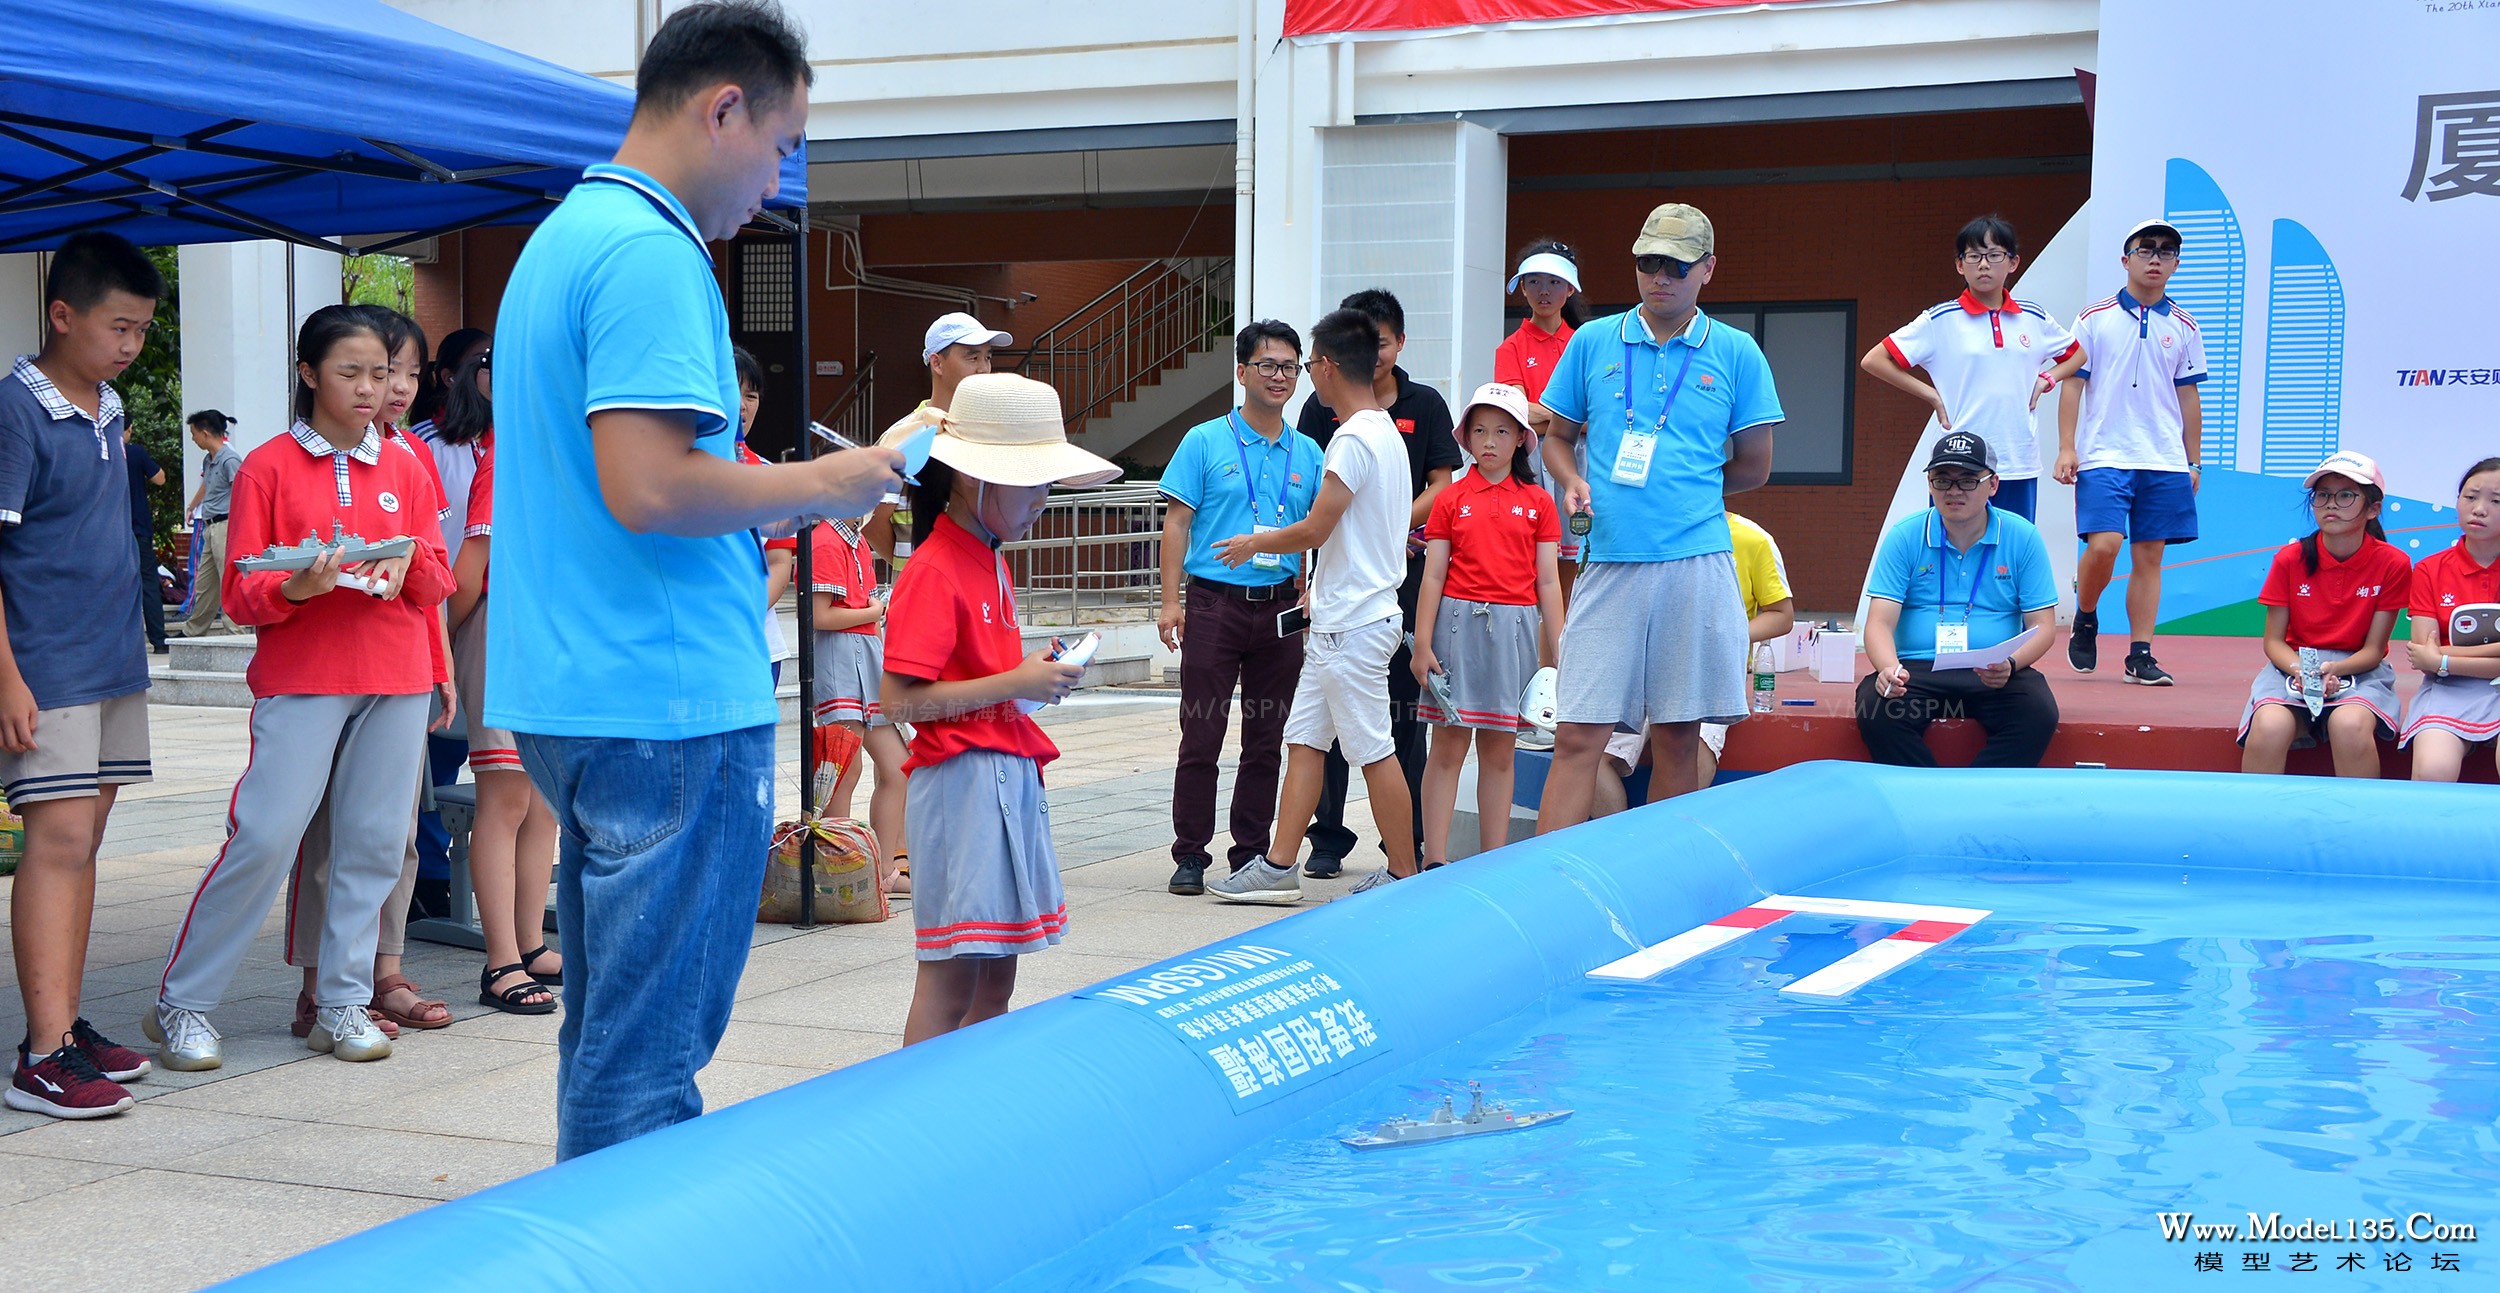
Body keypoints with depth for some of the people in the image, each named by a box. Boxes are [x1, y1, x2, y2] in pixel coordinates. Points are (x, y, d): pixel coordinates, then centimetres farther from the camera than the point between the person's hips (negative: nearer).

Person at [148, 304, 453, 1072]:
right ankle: (181, 1005, 3)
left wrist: (408, 563, -10)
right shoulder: (269, 468, 2)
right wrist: (297, 587, -21)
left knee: (375, 841, 2)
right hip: (301, 676, -4)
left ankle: (343, 1005, 11)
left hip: (397, 676, 4)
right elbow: (241, 595, -1)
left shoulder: (405, 468, 13)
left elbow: (437, 583, 12)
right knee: (265, 836, -10)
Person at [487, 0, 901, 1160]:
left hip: (567, 697, 10)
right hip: (671, 703, -10)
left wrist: (772, 494, 17)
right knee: (647, 1055, -3)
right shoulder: (652, 253, -15)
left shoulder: (559, 238, 18)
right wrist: (815, 486, -10)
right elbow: (648, 487, -24)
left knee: (608, 1025, 19)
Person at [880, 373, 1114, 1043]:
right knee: (950, 982, -5)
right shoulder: (933, 572, -14)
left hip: (1012, 776, 10)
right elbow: (901, 698, -20)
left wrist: (1037, 672, 6)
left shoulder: (990, 561, 14)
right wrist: (1016, 683, -18)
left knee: (996, 978, 12)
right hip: (962, 779, -9)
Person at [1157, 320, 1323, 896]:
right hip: (1215, 604, -3)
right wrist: (1171, 601, -7)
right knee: (1201, 736, -2)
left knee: (1266, 740, 8)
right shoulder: (1205, 442, 1)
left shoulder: (1307, 454, 10)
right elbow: (1177, 523, -1)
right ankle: (1190, 854, 6)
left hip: (1281, 609, 3)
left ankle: (1251, 853, 17)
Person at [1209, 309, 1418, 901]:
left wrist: (1254, 543, -1)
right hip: (1338, 620, 10)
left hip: (1354, 624, -10)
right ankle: (1279, 865, 12)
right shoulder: (1386, 431, 14)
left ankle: (1404, 873, 6)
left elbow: (1315, 529, -17)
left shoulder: (1354, 438, -17)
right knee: (1304, 740, 10)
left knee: (1375, 750, -2)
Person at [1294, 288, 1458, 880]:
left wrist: (1395, 526, -12)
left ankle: (1407, 839, 10)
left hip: (1405, 570, 0)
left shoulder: (1425, 404, 7)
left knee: (1405, 703, 3)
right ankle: (1328, 838, 9)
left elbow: (1442, 487, 4)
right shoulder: (1324, 406, 6)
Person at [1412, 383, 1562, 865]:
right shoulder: (1451, 499, 4)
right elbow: (1433, 575, 3)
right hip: (1458, 623, -1)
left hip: (1515, 627, 1)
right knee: (1448, 748, -1)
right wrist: (1422, 643, -3)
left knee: (1499, 752, 7)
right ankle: (1435, 862, 2)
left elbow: (1548, 581, 7)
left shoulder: (1538, 503, 7)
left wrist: (1559, 653, 4)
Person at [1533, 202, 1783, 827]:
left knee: (1678, 735, 4)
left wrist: (1684, 488, 8)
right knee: (1578, 734, -5)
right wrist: (1573, 485, -2)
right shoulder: (1592, 342, 10)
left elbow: (1754, 466, 10)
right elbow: (1557, 437, 16)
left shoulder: (1736, 354, 7)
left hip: (1697, 563, 0)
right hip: (1608, 560, 0)